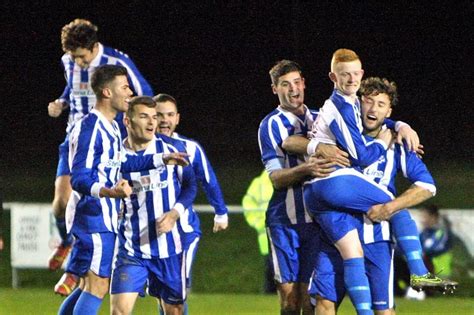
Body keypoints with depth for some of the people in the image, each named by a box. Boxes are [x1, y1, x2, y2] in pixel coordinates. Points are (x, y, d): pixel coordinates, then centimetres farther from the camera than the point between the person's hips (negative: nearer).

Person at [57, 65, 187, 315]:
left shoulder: (111, 127, 14)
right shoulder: (89, 129, -17)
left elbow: (121, 163, 30)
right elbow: (79, 178, -24)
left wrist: (162, 160, 32)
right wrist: (108, 192, -42)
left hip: (105, 217, 10)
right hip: (94, 218, -10)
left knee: (91, 287, 13)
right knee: (97, 287, -13)